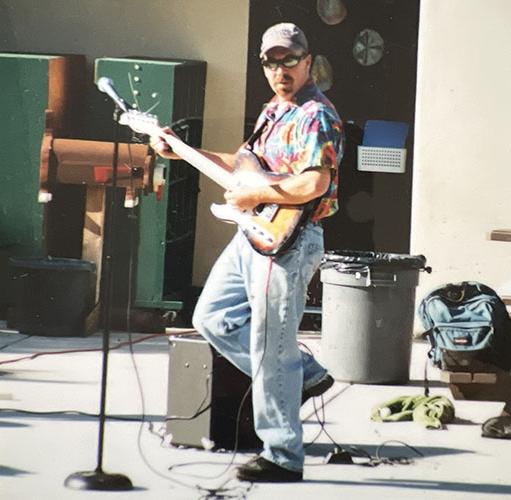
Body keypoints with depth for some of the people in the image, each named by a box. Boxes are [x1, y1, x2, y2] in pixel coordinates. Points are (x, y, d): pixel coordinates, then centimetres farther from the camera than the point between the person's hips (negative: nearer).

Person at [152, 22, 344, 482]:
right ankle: (302, 376, 21)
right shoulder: (274, 111, 15)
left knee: (270, 350, -6)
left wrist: (254, 195, -18)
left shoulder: (316, 116, -16)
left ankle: (283, 458, 3)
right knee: (212, 317, 17)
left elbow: (315, 184, -28)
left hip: (287, 242, -10)